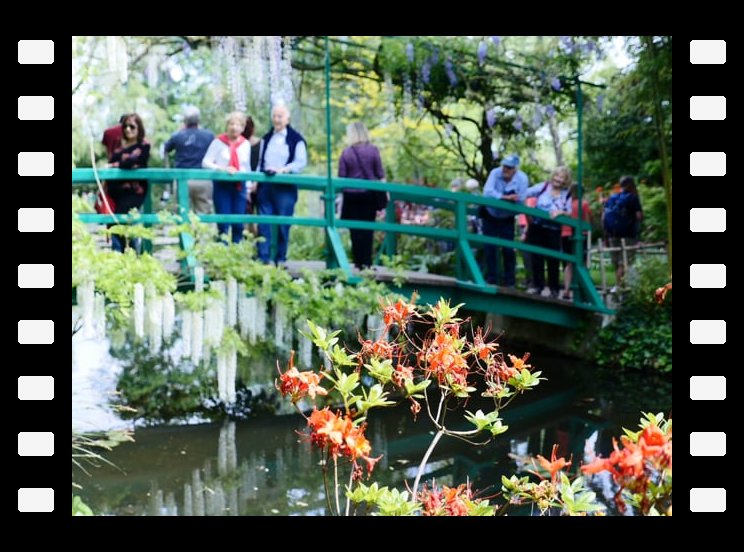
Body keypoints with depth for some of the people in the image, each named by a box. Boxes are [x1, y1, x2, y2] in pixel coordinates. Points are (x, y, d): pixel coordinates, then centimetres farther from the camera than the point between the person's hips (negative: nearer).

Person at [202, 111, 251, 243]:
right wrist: (223, 169, -21)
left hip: (239, 186, 4)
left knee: (239, 224, 4)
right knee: (223, 223, -3)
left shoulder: (246, 144, 9)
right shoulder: (218, 142, -4)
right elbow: (206, 162, -8)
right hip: (222, 185, -4)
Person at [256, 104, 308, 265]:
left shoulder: (296, 139, -2)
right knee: (263, 223, 0)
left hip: (285, 186, -5)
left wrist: (282, 169, -20)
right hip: (265, 185, 5)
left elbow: (301, 162, -9)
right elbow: (260, 162, 19)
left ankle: (280, 259, 7)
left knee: (283, 224, -1)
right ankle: (263, 258, 2)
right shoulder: (266, 138, 17)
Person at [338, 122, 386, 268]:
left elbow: (341, 177, -1)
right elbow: (380, 174, -1)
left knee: (356, 230, 6)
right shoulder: (373, 150, -3)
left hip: (351, 196, 0)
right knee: (368, 229, 6)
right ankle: (367, 262, 4)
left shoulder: (346, 153, -3)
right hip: (370, 194, 0)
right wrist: (385, 191, 8)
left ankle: (359, 262, 9)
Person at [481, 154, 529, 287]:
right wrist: (506, 197, -42)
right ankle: (491, 279, 9)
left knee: (508, 249, -2)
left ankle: (509, 280, 10)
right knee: (490, 247, 0)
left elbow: (520, 201, -23)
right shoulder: (495, 173, -21)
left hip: (507, 218, 0)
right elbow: (487, 192, -32)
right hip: (490, 215, 1)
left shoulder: (522, 179, -20)